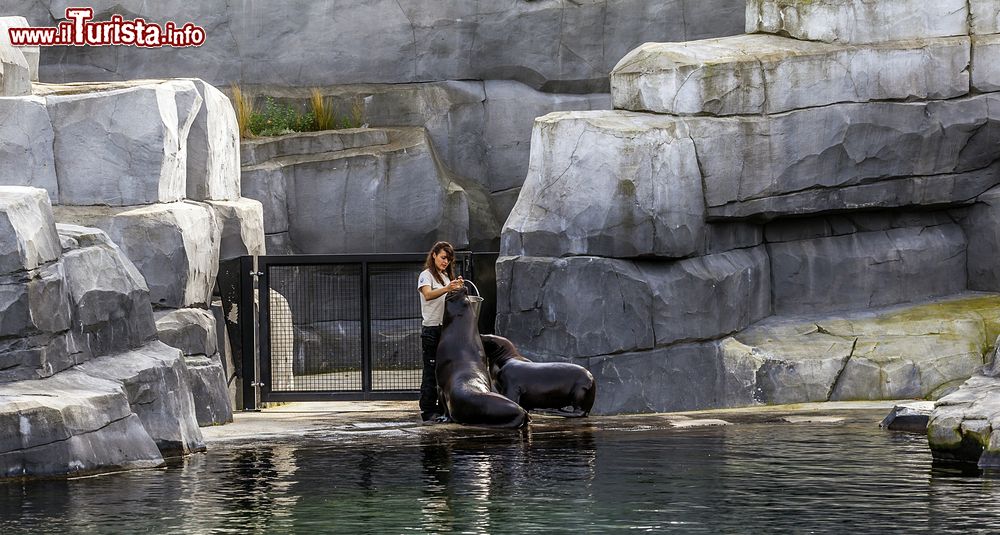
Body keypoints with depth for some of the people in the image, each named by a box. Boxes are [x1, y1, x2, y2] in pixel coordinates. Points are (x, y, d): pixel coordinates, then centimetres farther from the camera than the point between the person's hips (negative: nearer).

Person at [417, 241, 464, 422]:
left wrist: (458, 288, -7)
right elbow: (428, 295, -23)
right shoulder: (426, 275, -3)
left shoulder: (447, 276, 20)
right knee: (431, 371, -8)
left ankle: (443, 408, 11)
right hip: (431, 328, -7)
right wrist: (447, 289, -39)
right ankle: (428, 410, -7)